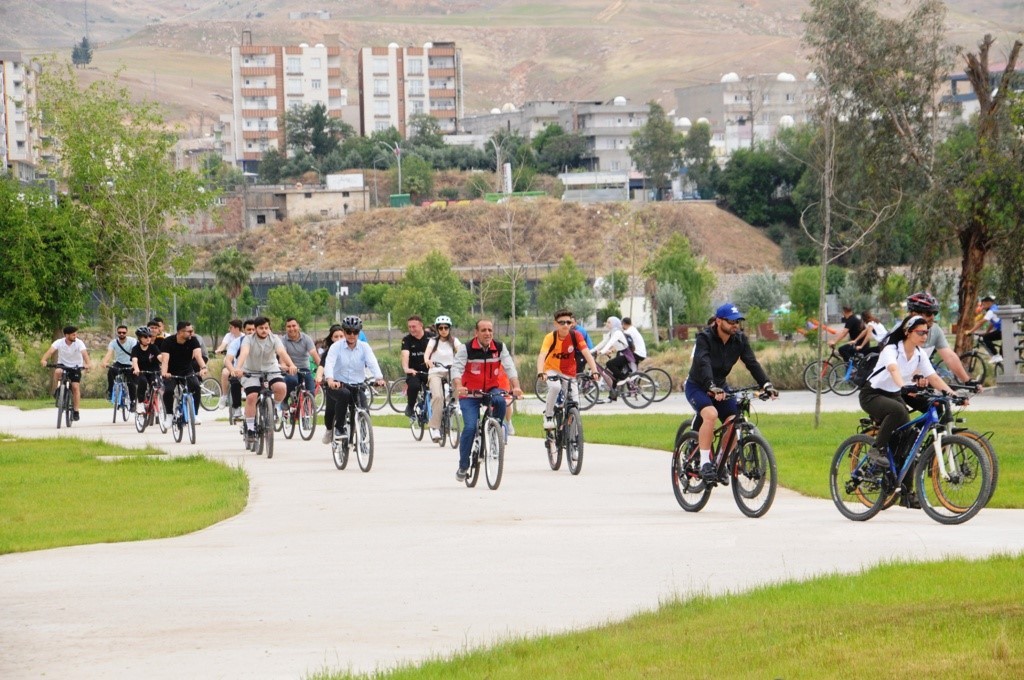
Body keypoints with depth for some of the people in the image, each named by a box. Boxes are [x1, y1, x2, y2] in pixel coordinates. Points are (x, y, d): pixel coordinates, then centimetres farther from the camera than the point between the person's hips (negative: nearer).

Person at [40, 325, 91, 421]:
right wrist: (44, 360, -50)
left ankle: (75, 411, -2)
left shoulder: (79, 343, -18)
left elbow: (84, 353, -33)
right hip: (63, 365, 0)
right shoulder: (59, 342, -17)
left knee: (75, 387, -13)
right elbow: (50, 351, -31)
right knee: (57, 372, -34)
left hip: (76, 367, 0)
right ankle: (56, 393, -12)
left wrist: (88, 364, -53)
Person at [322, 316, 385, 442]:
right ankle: (339, 428, -12)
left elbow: (372, 363, -15)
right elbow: (329, 364, -20)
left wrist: (379, 378, -36)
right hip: (338, 385, -2)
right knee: (344, 394, -34)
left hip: (357, 386, 2)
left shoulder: (364, 347, 1)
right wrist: (330, 380, -41)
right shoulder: (336, 347, -4)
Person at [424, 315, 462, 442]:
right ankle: (435, 427, -23)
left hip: (451, 371, 2)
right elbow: (427, 352, -12)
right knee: (437, 396, -25)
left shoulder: (454, 341, 9)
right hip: (435, 371, -2)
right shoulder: (433, 341, 7)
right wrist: (427, 360, -34)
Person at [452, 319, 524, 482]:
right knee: (470, 427, -16)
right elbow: (456, 368, -22)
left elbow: (509, 367, -12)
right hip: (469, 393, -2)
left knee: (500, 401, -33)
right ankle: (463, 466, -2)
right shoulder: (466, 349, -13)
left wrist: (516, 387, -29)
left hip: (491, 389, 2)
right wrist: (459, 387, -41)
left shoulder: (499, 347, -6)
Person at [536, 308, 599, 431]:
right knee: (555, 387, -35)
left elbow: (587, 354, -24)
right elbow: (542, 355, -35)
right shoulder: (551, 337, -22)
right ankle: (548, 417, -16)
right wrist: (540, 373, -53)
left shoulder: (575, 336, -17)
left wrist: (594, 371, -39)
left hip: (569, 373, 2)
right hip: (552, 370, -2)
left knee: (575, 403, -7)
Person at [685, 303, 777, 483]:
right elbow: (704, 364, -37)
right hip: (697, 387, -5)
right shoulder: (705, 338, -22)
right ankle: (705, 464, -28)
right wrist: (712, 388, -53)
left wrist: (766, 385, -30)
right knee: (710, 414, -33)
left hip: (719, 387, 5)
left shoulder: (739, 339, -7)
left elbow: (752, 363, -15)